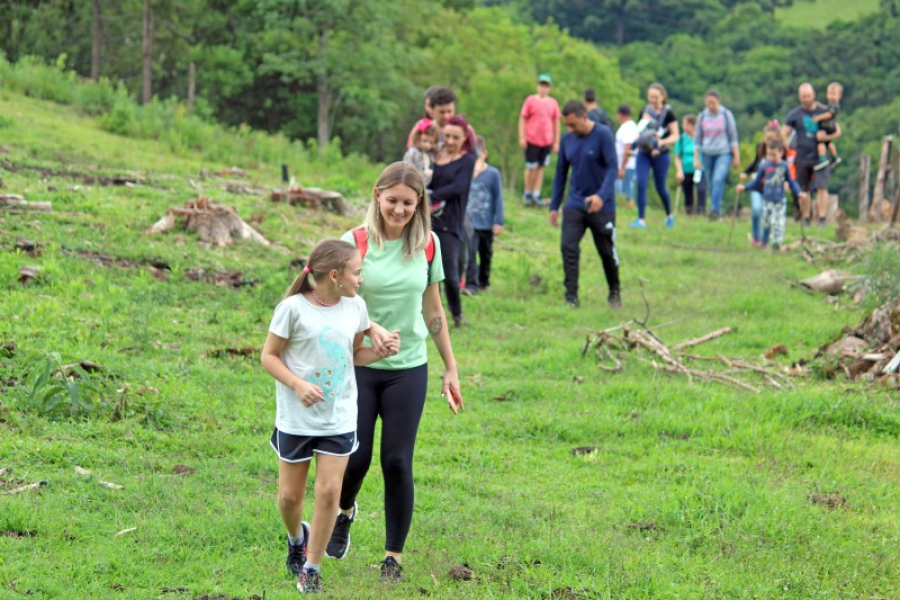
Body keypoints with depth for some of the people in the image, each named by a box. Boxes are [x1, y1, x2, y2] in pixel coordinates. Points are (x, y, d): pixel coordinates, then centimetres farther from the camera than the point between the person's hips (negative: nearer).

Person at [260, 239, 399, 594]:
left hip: (340, 418, 3)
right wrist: (298, 385, -22)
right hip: (296, 418, -3)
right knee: (290, 494, 7)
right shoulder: (294, 308, -15)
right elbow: (269, 356, -9)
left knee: (329, 492, -3)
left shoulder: (355, 307, 0)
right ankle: (297, 538, 40)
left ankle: (311, 567, 11)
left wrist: (382, 351, -8)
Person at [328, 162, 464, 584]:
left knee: (397, 462, -2)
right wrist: (370, 328, -31)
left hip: (409, 369, 1)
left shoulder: (427, 245, 2)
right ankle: (344, 511, 34)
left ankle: (394, 556, 12)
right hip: (358, 366, -1)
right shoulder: (356, 242, -7)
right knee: (356, 458, 0)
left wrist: (450, 368, 12)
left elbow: (433, 310, 11)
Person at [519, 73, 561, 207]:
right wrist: (522, 137, -6)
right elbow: (522, 119, 1)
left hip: (547, 141, 3)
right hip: (532, 140, -3)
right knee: (531, 167, -2)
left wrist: (556, 142, 10)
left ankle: (536, 195, 11)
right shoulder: (530, 100, -1)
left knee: (541, 167, 6)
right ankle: (527, 194, 12)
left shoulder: (553, 103, 7)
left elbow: (556, 122, 12)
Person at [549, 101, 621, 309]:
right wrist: (554, 206, 10)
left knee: (607, 251, 6)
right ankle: (571, 297, -9)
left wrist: (602, 195, -32)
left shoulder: (603, 135, -12)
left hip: (601, 206, -4)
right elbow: (561, 173, 11)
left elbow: (613, 167, -18)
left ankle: (615, 293, 27)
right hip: (574, 204, 4)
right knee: (568, 247, -11)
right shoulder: (567, 139, 3)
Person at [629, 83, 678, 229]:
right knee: (641, 184, -12)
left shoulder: (668, 113, -5)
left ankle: (669, 215, 31)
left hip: (660, 154, -3)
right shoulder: (645, 112, 8)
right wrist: (636, 141, -1)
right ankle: (641, 219, -11)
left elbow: (675, 136, -6)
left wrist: (661, 142, -22)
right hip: (643, 153, 3)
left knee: (660, 188, 7)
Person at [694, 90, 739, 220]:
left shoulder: (726, 115, 0)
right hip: (708, 154, 3)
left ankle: (715, 209, -26)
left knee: (718, 179, -21)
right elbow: (697, 139, 10)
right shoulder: (702, 117, 5)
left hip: (724, 153, -3)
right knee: (712, 183, 5)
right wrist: (696, 158, 5)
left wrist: (736, 156, 0)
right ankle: (718, 210, 16)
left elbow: (733, 136, 3)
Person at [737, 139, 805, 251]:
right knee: (767, 221, 1)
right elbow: (757, 181, 7)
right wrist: (744, 187, 0)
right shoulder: (764, 166, -3)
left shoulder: (784, 166, -2)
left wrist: (799, 192, -4)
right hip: (767, 199, 0)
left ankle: (777, 243, 0)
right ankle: (764, 242, 17)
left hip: (780, 200, 0)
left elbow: (791, 182, 7)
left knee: (779, 222, -4)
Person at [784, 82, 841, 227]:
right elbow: (784, 134, 1)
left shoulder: (824, 112, 3)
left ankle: (822, 219, -12)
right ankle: (806, 220, 16)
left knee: (822, 187, -13)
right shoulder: (794, 114, 3)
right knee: (803, 190, 5)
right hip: (802, 158, 1)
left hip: (820, 156, -1)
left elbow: (837, 131, 7)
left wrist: (826, 137, -13)